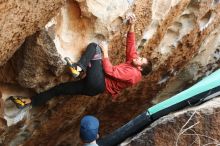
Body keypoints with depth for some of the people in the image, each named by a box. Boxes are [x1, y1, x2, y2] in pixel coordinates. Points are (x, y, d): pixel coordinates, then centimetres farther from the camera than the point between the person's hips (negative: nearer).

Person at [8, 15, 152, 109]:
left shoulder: (133, 73, -13)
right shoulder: (133, 60, 14)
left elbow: (110, 71, -19)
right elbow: (131, 44, 17)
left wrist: (105, 52, -12)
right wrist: (132, 26, 8)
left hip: (98, 83, -9)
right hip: (95, 84, 9)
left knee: (95, 47, -11)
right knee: (60, 88, 10)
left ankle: (79, 67, -28)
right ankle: (30, 101, 15)